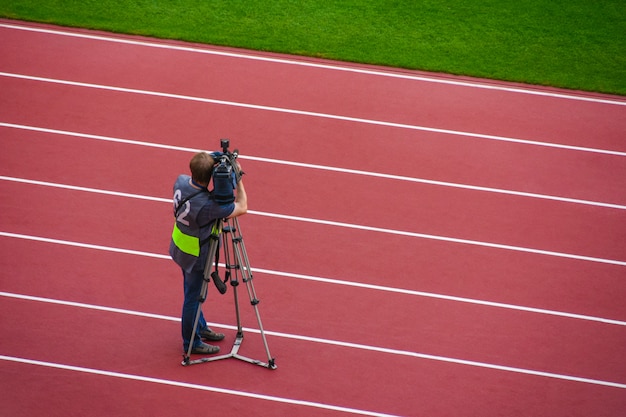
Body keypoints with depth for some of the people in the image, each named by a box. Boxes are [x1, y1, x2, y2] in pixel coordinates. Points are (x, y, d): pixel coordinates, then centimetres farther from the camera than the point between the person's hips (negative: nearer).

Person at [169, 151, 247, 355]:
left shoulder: (181, 182, -18)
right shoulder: (207, 205, -37)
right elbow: (242, 208, -25)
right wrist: (238, 180, -18)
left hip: (179, 247, 7)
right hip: (195, 256, -7)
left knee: (193, 293, 26)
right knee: (193, 297, 12)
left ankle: (200, 328, 47)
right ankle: (192, 343, 31)